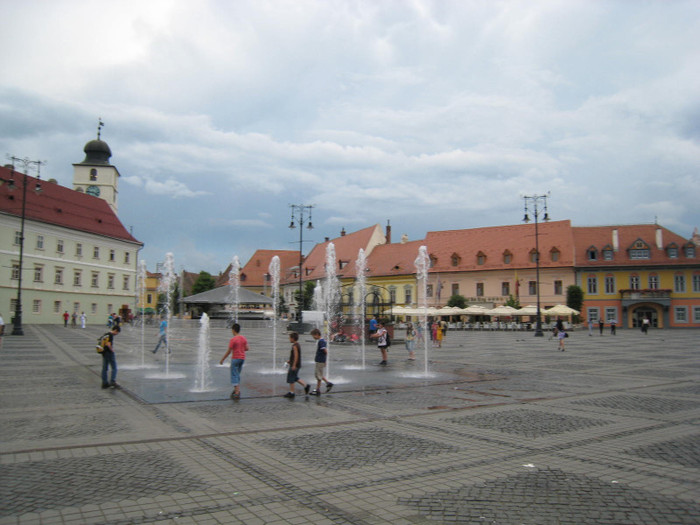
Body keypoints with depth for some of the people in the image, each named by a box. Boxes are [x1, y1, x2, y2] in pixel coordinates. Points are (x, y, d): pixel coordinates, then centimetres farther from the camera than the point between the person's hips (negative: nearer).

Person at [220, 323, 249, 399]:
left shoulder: (233, 339, -14)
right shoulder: (244, 338, 5)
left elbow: (229, 351, -13)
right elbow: (247, 349, 6)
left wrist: (222, 359, -4)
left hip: (235, 359, -7)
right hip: (242, 358, 7)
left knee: (234, 376, -3)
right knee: (237, 375, 19)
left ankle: (237, 392, -11)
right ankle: (237, 390, 19)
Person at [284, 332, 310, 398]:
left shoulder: (294, 346, -18)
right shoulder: (298, 345, 12)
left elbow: (296, 356, -23)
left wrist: (294, 365, -22)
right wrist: (290, 360, 22)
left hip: (294, 365, -10)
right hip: (298, 365, 10)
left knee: (290, 379, 0)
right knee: (295, 378, 18)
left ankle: (291, 392, 6)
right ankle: (306, 386, 13)